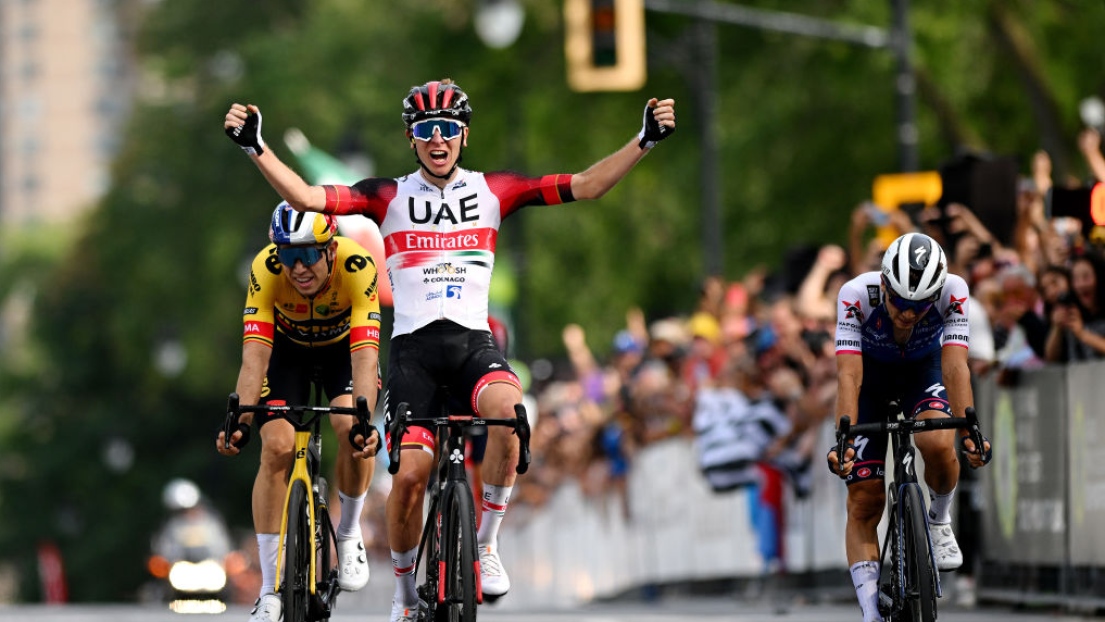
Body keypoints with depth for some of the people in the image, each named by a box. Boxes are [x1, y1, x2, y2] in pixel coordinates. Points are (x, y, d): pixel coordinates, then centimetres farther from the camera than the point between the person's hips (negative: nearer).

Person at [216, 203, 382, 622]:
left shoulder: (357, 268, -36)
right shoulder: (266, 269, -34)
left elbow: (365, 358, -42)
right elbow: (255, 354, -37)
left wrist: (365, 422, -56)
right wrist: (239, 420, -51)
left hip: (344, 345, -1)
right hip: (288, 347, 1)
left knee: (351, 428, -27)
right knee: (277, 447, -17)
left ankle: (349, 535, 2)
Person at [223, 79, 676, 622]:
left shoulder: (491, 190, 8)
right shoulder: (390, 196, 5)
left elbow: (584, 186, 2)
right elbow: (307, 198, -7)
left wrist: (644, 141, -8)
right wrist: (256, 149, -19)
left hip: (473, 342, 0)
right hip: (412, 347, 0)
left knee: (508, 409, -33)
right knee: (409, 472, -15)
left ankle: (486, 544, -15)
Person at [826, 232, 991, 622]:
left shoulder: (952, 292, -32)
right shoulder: (857, 294, -35)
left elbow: (955, 367, -38)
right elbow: (849, 375, -38)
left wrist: (969, 431, -50)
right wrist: (843, 440, -50)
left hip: (924, 369, 0)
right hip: (872, 374, 0)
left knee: (938, 446, -31)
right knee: (864, 502, -7)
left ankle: (939, 523, 0)